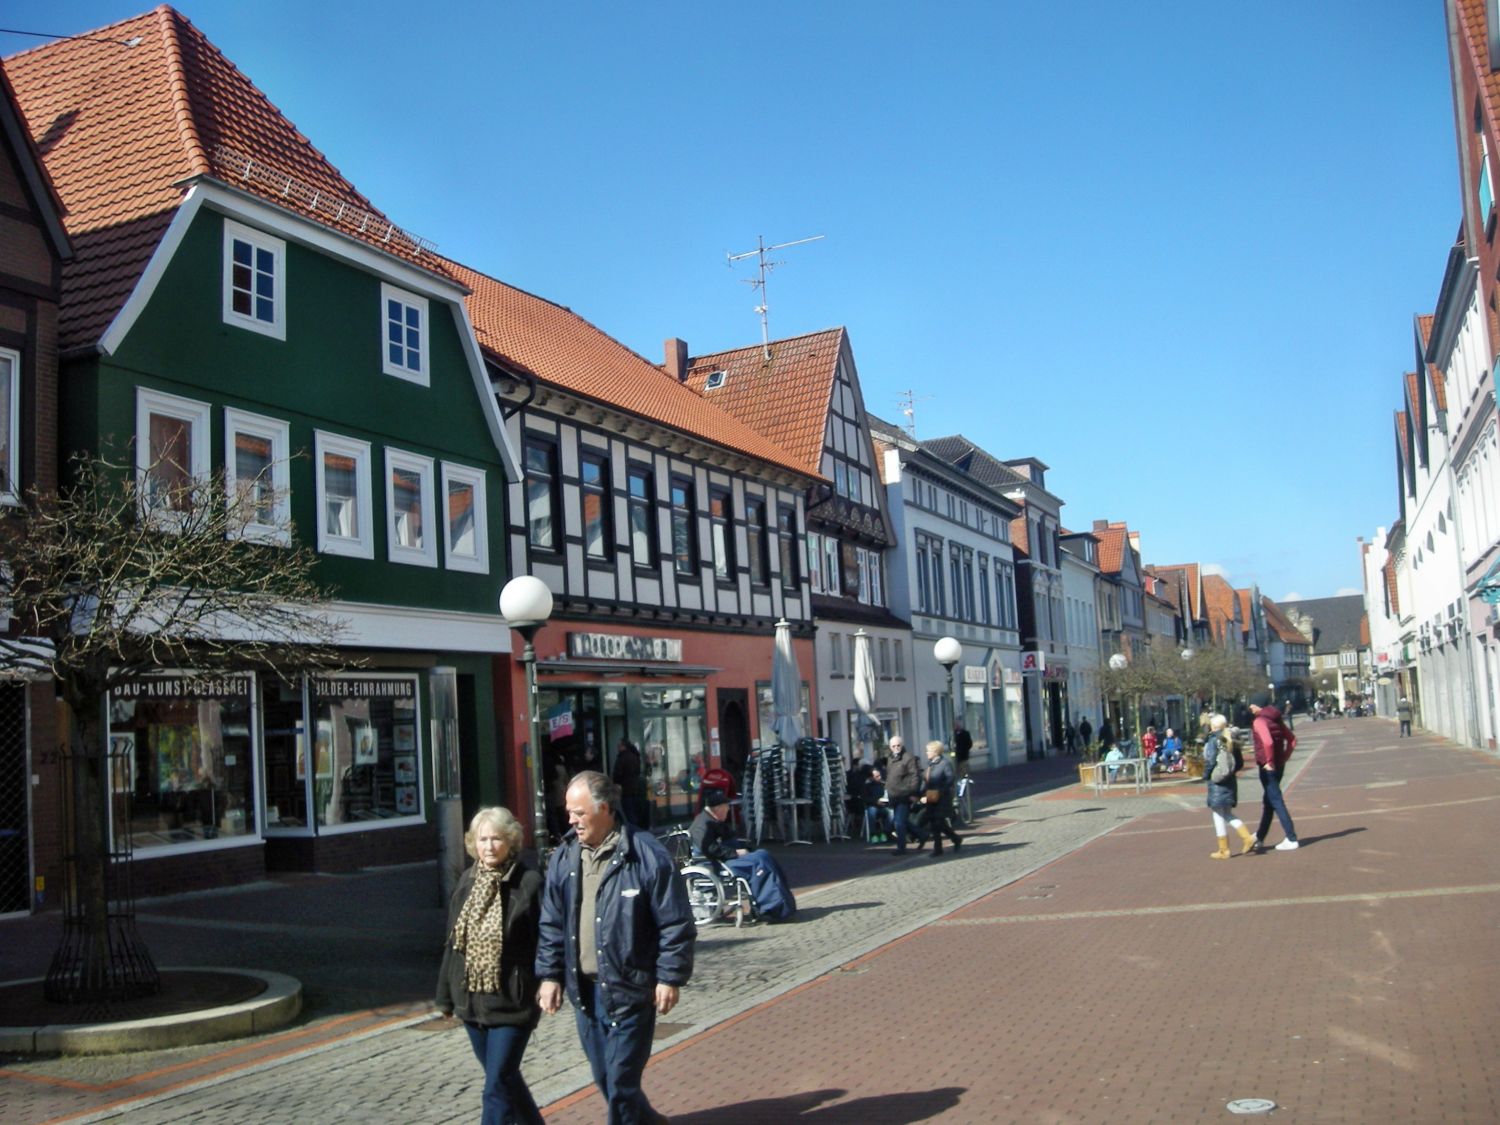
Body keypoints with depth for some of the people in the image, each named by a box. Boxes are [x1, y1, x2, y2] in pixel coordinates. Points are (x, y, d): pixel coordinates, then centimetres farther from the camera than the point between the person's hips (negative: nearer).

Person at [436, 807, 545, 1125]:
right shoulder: (467, 881, 6)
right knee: (504, 1078, 19)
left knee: (497, 1087, -4)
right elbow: (451, 942, 11)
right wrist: (445, 994, 11)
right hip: (472, 1000, 6)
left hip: (511, 1002, -6)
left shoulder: (529, 883, -11)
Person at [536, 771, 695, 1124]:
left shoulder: (646, 855, -14)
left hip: (629, 988, -6)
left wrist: (670, 977, -11)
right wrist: (550, 975, 4)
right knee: (604, 1078, 17)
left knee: (621, 1081, -2)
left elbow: (676, 924, -10)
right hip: (584, 988, 6)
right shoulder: (564, 857, 4)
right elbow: (551, 925, 10)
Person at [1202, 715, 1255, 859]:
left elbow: (1210, 762, -20)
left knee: (1219, 815, 2)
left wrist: (1206, 776, -6)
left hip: (1217, 782, -7)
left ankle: (1223, 850, 7)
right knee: (1227, 814, 19)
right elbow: (1240, 762, 10)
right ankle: (1247, 837, 5)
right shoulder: (1231, 741, 7)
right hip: (1230, 781, 7)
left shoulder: (1213, 741, -14)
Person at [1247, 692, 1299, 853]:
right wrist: (1283, 758, 12)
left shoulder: (1259, 721, -15)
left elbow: (1267, 742, -31)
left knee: (1276, 802, -4)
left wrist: (1269, 761, -20)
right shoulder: (1275, 719, 11)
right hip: (1278, 765, 9)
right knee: (1268, 802, 16)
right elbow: (1292, 740, 15)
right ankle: (1259, 839, 26)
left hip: (1268, 767, -9)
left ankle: (1291, 839, -3)